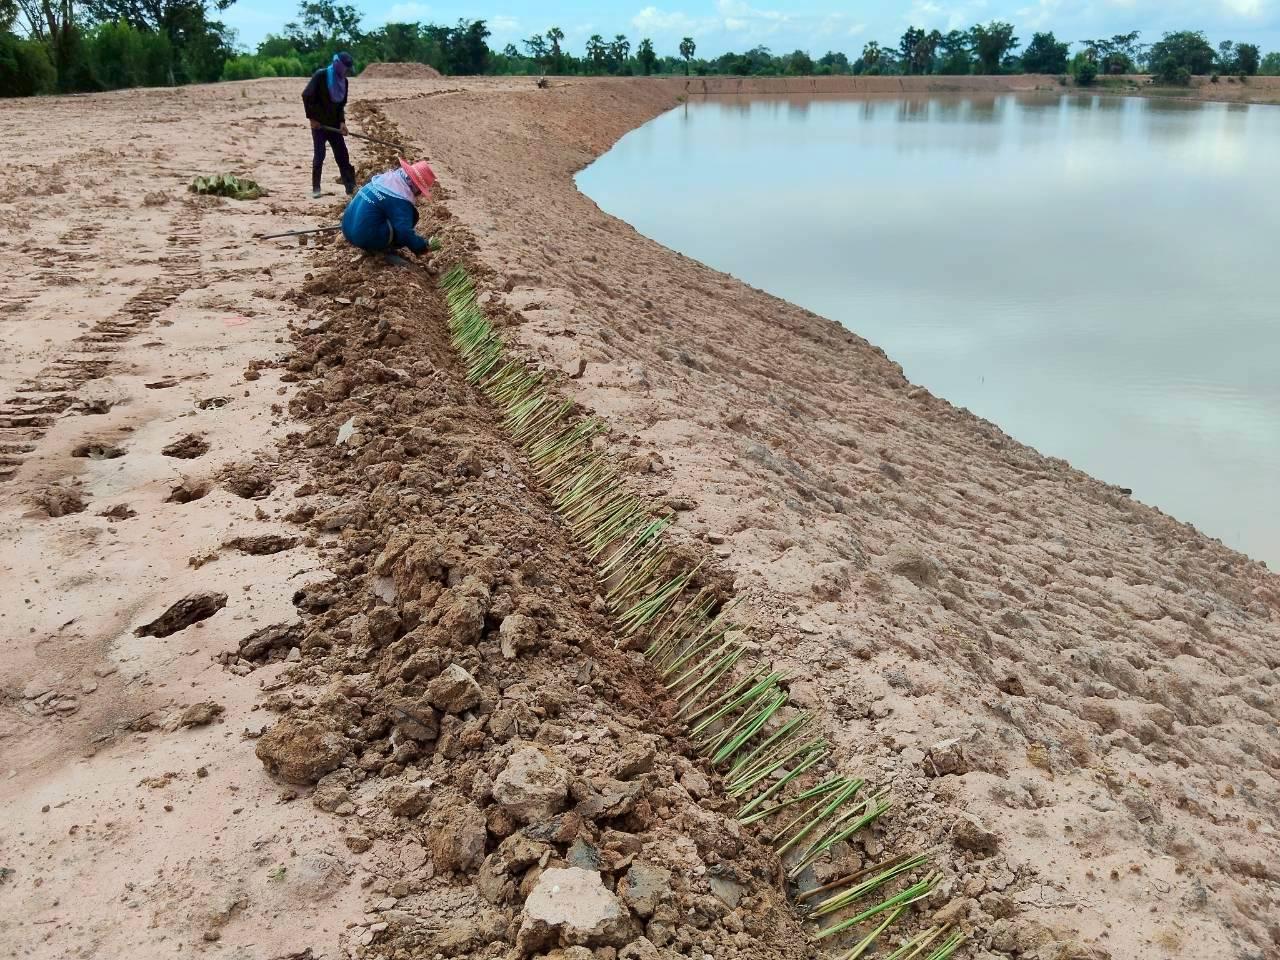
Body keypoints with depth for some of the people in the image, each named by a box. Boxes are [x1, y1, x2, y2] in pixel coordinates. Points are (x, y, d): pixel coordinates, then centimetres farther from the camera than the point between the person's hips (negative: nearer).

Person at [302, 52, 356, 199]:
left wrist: (342, 122, -2)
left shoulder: (343, 81, 5)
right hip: (319, 123, -5)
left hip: (334, 124, 5)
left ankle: (351, 187, 2)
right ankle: (316, 188, 7)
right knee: (319, 156, -2)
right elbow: (306, 96, -14)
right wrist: (312, 118, -15)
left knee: (342, 155, 1)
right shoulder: (320, 75, -14)